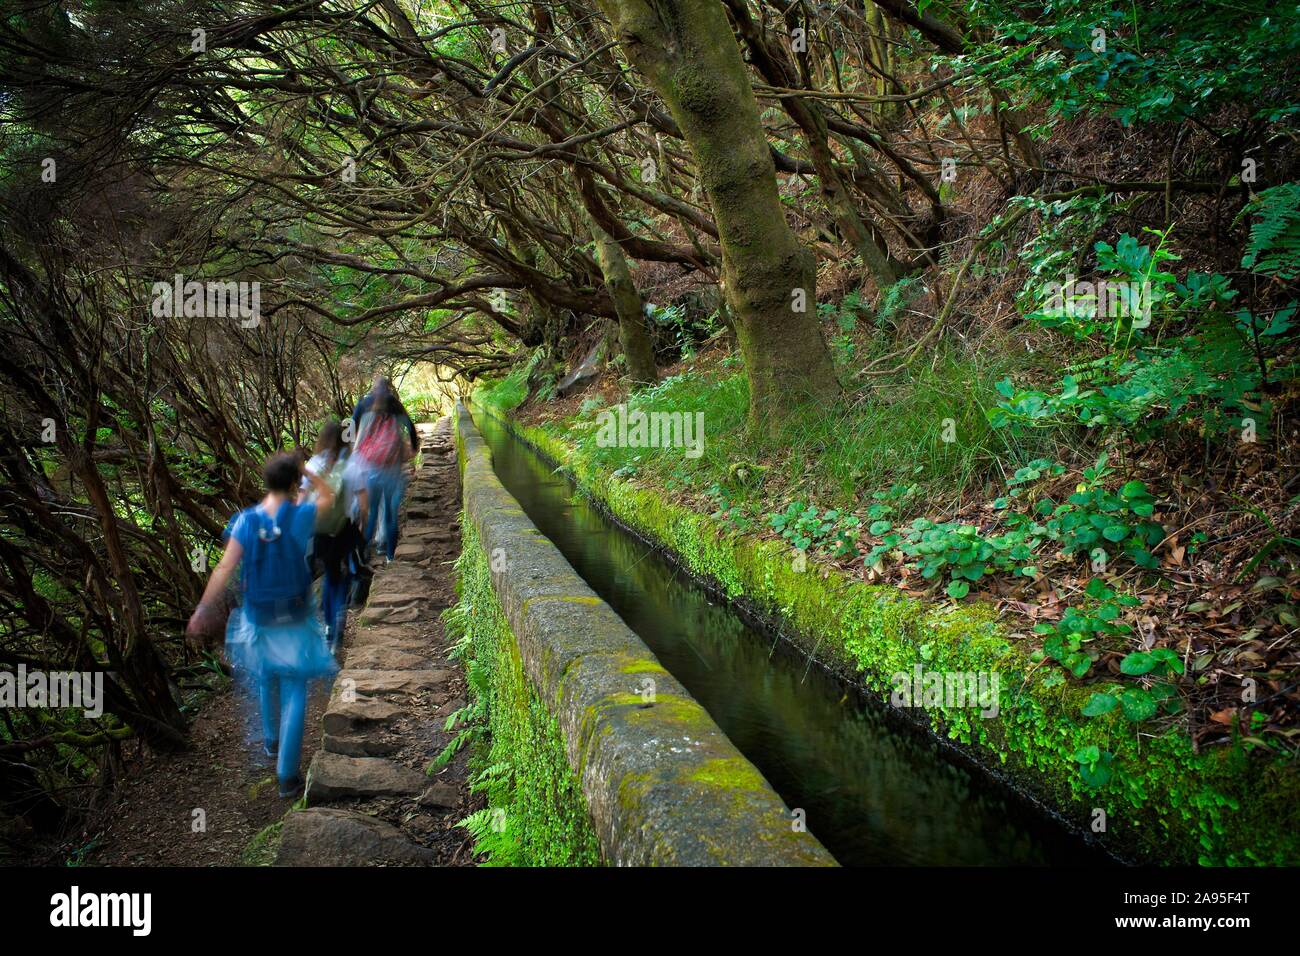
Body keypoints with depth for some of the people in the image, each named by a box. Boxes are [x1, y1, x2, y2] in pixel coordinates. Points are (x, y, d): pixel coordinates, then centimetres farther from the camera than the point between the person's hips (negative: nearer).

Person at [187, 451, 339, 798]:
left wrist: (203, 610, -8)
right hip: (294, 619, -3)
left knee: (266, 680, 26)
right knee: (294, 692, 4)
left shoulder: (246, 520, -12)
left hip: (258, 617, 3)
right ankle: (287, 773, 4)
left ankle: (271, 740, 49)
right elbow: (328, 496, 5)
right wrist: (305, 470, 1)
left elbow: (225, 568, -13)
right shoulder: (302, 516, -17)